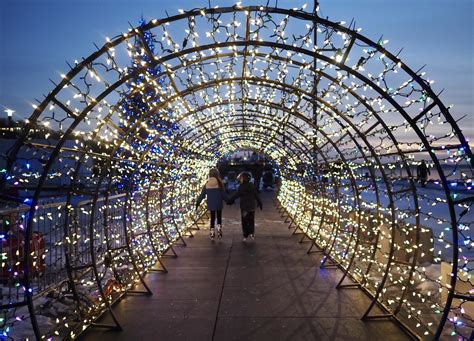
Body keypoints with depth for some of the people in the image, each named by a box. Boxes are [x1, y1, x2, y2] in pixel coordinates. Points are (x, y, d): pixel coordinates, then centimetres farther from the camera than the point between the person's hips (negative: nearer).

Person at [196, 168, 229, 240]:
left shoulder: (207, 183, -2)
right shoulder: (219, 183, -9)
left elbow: (202, 194, 2)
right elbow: (223, 194, -5)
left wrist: (198, 202, 11)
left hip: (211, 204, 2)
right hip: (218, 204, -2)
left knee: (212, 219, 11)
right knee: (219, 218, 13)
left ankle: (212, 234, 13)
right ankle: (219, 232, 6)